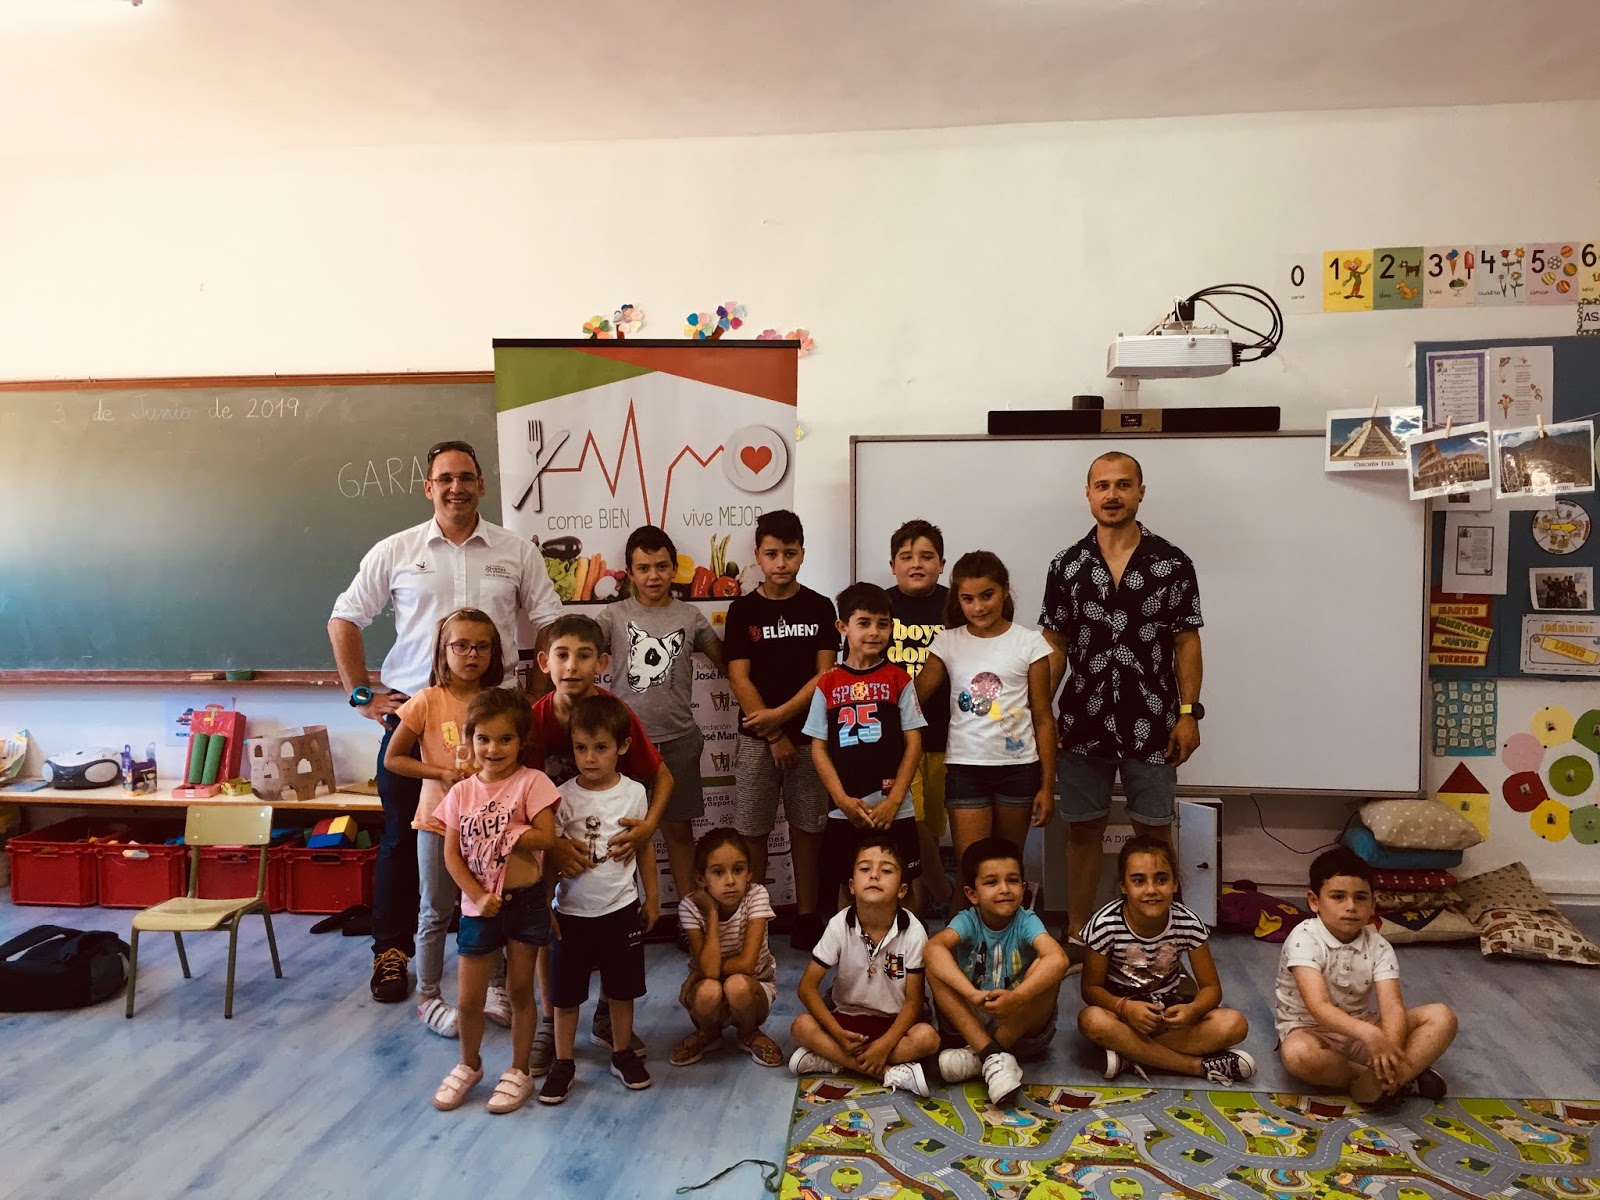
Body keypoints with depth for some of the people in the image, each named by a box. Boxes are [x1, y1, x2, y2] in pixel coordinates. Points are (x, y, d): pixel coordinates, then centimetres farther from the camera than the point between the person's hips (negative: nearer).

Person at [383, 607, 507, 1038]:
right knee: (436, 912, 10)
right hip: (439, 820, -3)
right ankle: (427, 997, 25)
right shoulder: (428, 701, -10)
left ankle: (496, 988, 31)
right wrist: (441, 772, -18)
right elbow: (392, 758, -7)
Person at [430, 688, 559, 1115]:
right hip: (478, 906, 3)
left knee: (520, 990, 11)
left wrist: (500, 834, -16)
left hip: (525, 902, -3)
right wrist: (477, 896, -12)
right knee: (468, 999, 11)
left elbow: (545, 838, -20)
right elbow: (451, 856, -2)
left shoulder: (531, 782, -11)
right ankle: (469, 1065, 37)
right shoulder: (461, 792, 0)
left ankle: (519, 1071, 28)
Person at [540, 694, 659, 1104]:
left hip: (621, 909, 1)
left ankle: (623, 1054, 33)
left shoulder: (634, 792, -6)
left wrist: (651, 897, 9)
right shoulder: (563, 797, -10)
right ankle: (562, 1063, 27)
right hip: (572, 912, -1)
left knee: (621, 989, 14)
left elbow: (644, 848, 5)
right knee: (565, 992, 10)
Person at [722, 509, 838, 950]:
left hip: (809, 735, 1)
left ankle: (807, 915, 18)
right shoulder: (743, 610, 0)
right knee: (752, 831, 3)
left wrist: (780, 714, -13)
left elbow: (824, 676, -3)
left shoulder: (820, 608, 2)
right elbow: (739, 679, -4)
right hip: (756, 740, 0)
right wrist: (774, 736, -8)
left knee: (807, 828, 7)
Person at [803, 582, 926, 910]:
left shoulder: (899, 680, 0)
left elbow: (913, 744, -1)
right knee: (844, 892, 10)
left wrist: (893, 801, -9)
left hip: (895, 811, -1)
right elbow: (818, 748, 3)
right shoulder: (828, 684, 3)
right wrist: (842, 800, -8)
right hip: (844, 812, 1)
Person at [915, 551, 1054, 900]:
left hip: (1018, 767, 0)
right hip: (964, 767, 0)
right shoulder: (947, 642, 2)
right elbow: (913, 699, -2)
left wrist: (1047, 784, -1)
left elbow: (1042, 719, 1)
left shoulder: (1029, 643, -1)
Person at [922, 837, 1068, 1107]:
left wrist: (1016, 998, -46)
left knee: (1048, 969, -27)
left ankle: (977, 1058, -20)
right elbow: (933, 948, -31)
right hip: (970, 1022, 1)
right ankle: (993, 1057, -27)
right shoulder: (968, 921, -9)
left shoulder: (1026, 921, -11)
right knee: (936, 964, -22)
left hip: (1023, 1027, 0)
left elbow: (1058, 959, -33)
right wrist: (972, 995, -44)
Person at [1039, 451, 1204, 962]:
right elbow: (1054, 646, 5)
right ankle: (1076, 935, 22)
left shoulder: (1172, 563, 0)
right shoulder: (1067, 565, 3)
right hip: (1083, 723, 1)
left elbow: (1186, 641, 1)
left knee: (1154, 830, 8)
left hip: (1151, 723, -1)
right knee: (1083, 829, 10)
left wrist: (1188, 712, -5)